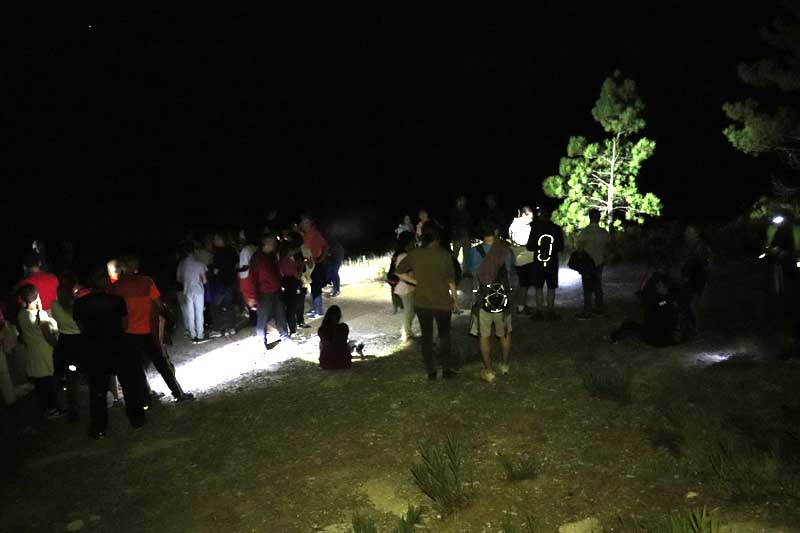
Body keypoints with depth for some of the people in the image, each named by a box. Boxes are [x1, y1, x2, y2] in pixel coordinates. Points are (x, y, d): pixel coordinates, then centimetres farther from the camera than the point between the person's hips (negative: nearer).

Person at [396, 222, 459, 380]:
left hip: (421, 302, 2)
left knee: (426, 336, 14)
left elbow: (399, 272, 0)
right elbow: (451, 280, -8)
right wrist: (455, 299, 3)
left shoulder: (414, 254, -6)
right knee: (444, 335, 16)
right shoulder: (444, 254, -13)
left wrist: (416, 281, 5)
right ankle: (447, 369, 21)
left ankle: (431, 371, 20)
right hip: (442, 302, -2)